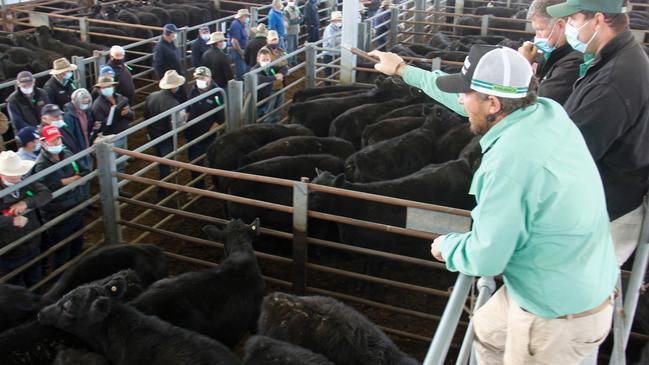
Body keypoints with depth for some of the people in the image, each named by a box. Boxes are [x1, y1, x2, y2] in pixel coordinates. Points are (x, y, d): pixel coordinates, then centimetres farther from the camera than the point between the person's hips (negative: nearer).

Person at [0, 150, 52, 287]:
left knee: (36, 286, 27)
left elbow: (46, 194, -18)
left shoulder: (28, 184, -5)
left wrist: (26, 203, -32)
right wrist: (12, 221, -40)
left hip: (33, 248, 4)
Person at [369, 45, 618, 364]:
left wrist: (446, 246, -3)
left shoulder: (508, 162, -32)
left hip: (558, 316, -8)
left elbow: (485, 260, -25)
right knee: (487, 330, 28)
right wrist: (404, 71, 19)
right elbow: (471, 103, 10)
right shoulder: (549, 111, -7)